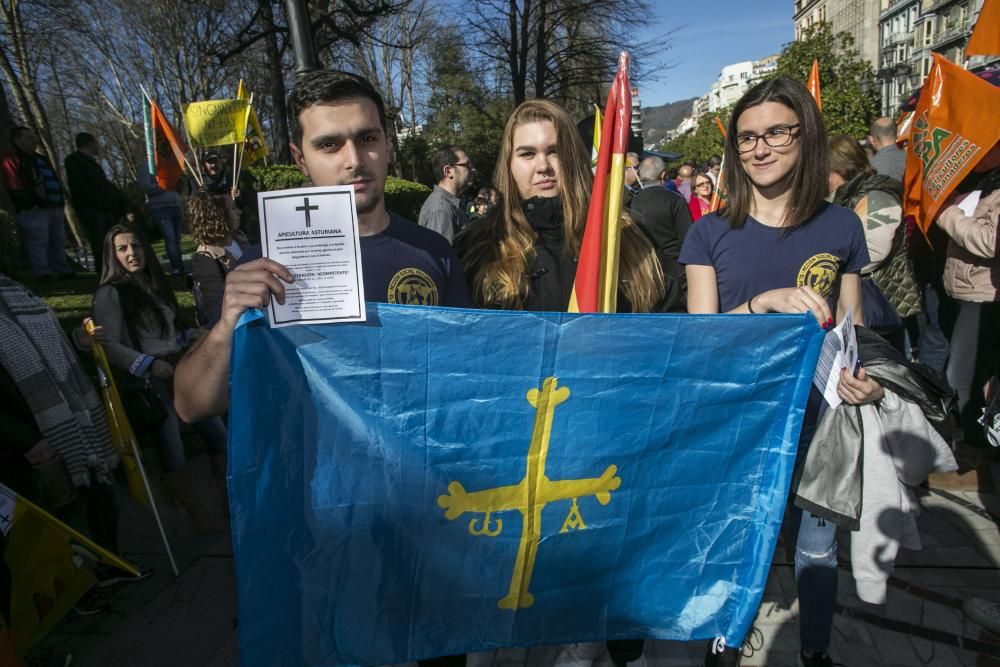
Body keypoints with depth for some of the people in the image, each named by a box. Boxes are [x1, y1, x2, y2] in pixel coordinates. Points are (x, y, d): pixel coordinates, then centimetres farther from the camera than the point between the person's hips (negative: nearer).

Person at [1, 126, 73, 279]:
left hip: (54, 208, 8)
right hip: (34, 210, -8)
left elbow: (54, 182, 26)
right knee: (38, 242, -9)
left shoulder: (41, 158, 24)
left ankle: (63, 271, 13)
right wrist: (30, 204, -19)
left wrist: (60, 202, 15)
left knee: (58, 242, 9)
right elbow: (14, 186, -13)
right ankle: (43, 275, -8)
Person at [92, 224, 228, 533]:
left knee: (219, 434, 6)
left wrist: (192, 336, 6)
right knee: (173, 454, -6)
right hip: (147, 381, -7)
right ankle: (200, 515, 10)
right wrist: (149, 364, -23)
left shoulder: (154, 282, 15)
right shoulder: (110, 294, -6)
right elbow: (110, 346, -12)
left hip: (181, 369, 7)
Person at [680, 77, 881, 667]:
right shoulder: (711, 233, -5)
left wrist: (864, 380, -14)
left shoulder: (841, 228, -1)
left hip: (818, 419, 1)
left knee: (818, 548, 16)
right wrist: (764, 303, -26)